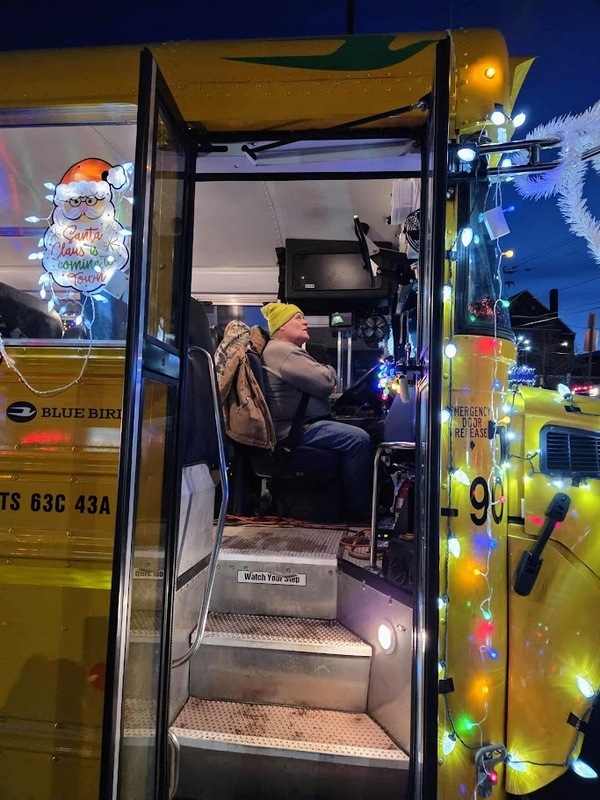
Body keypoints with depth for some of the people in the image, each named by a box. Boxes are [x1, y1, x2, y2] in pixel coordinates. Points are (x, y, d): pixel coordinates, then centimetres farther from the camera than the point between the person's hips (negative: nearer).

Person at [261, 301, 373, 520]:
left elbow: (314, 383, 24)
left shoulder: (288, 350, 22)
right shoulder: (282, 351, -15)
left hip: (301, 425, 12)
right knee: (359, 439, -20)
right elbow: (325, 382, -18)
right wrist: (330, 371, 4)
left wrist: (325, 374, 3)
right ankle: (358, 509, -9)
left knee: (357, 434, 10)